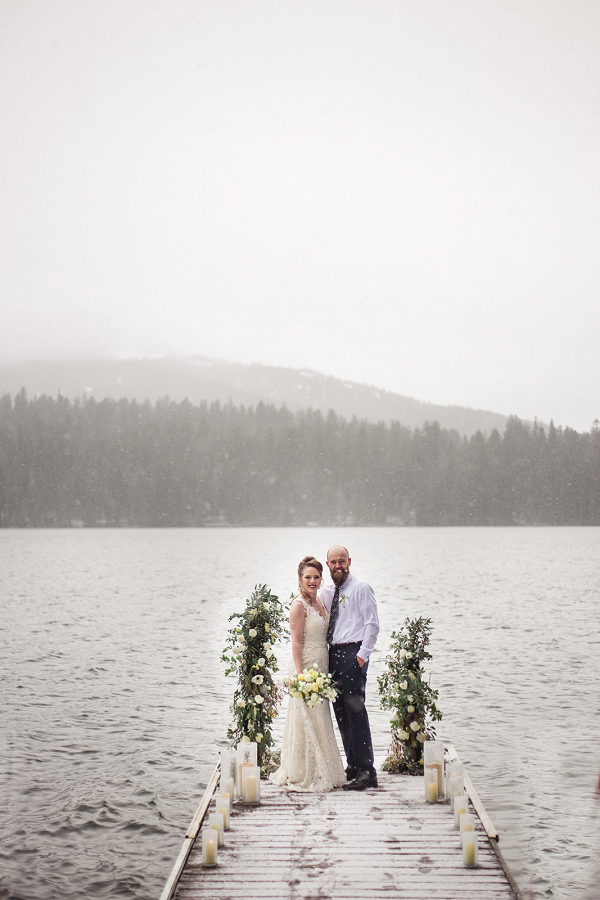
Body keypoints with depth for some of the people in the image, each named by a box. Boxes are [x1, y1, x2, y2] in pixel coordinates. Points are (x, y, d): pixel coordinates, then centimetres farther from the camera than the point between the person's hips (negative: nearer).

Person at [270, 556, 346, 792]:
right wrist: (300, 675, -21)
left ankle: (319, 773, 18)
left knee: (320, 719, 11)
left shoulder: (319, 603, 15)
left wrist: (323, 673, 15)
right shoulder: (299, 605, -11)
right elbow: (296, 642, -15)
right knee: (308, 720, -6)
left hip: (321, 667, 9)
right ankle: (306, 776, 1)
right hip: (306, 668, -9)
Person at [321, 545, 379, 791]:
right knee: (341, 714, 8)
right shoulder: (326, 593, 17)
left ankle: (366, 772, -11)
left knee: (356, 711, -12)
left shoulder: (361, 589, -3)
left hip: (353, 653, -7)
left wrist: (362, 655, -14)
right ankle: (353, 768, 15)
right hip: (332, 654, 7)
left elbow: (372, 624, -8)